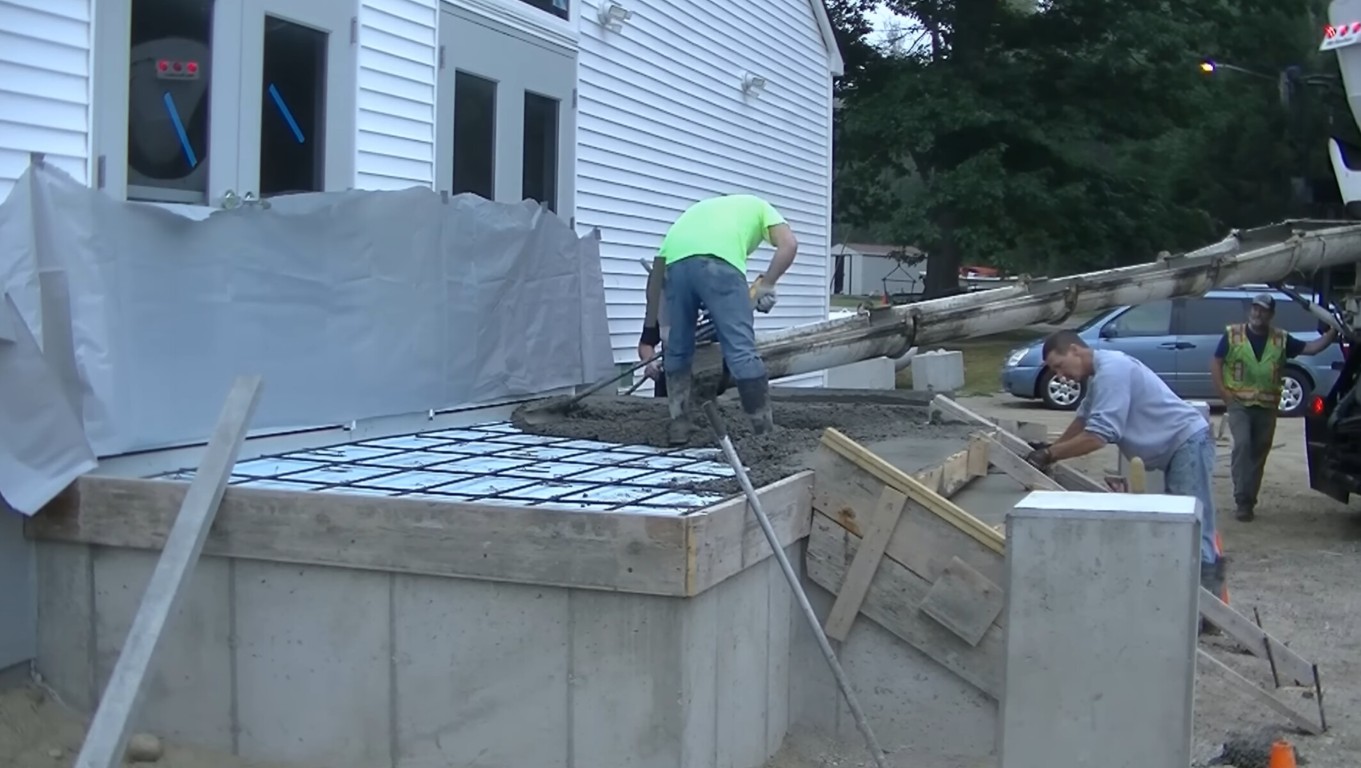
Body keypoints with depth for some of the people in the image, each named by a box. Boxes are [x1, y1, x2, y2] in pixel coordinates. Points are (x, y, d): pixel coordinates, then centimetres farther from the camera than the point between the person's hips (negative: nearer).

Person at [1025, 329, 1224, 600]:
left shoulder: (1111, 370, -22)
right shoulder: (1099, 373, 12)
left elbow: (1096, 437, -27)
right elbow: (1084, 419, 26)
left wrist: (1049, 454, -19)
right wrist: (1050, 450, 16)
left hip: (1189, 443, -11)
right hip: (1177, 448, 11)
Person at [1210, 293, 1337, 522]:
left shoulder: (1281, 339, 4)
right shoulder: (1232, 334, -2)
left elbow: (1310, 348, 4)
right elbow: (1216, 364, 0)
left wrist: (1333, 332, -9)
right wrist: (1224, 394, -8)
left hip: (1267, 406, 3)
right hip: (1239, 403, -3)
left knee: (1259, 453, 8)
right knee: (1242, 445, -19)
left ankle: (1248, 501, 19)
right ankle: (1242, 500, -15)